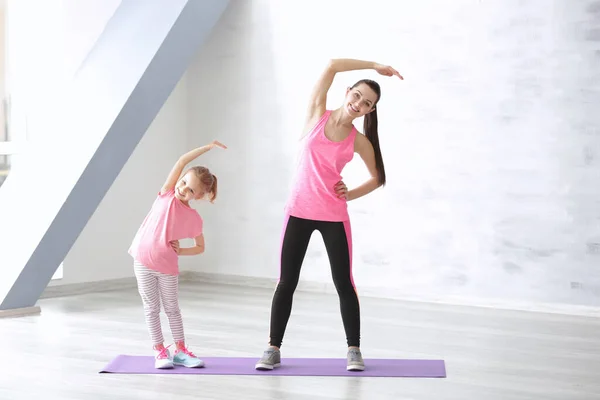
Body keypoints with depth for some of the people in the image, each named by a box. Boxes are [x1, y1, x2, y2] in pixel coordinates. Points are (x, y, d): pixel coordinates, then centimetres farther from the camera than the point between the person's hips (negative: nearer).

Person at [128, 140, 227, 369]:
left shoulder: (194, 219, -5)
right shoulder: (167, 194, -5)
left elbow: (200, 247, 8)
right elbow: (181, 161, -10)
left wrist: (181, 251, -9)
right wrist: (207, 147, -8)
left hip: (168, 267, 0)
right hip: (143, 261, 0)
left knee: (172, 309, 10)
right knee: (152, 308, 5)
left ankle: (180, 351, 18)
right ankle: (159, 351, 12)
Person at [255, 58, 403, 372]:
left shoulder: (359, 142, -1)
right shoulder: (317, 114, -2)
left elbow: (377, 178, 13)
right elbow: (332, 65, -11)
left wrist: (351, 194, -2)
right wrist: (375, 66, -8)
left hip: (334, 216, 0)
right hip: (298, 211, 0)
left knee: (343, 283, 3)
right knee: (286, 282, 4)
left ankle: (353, 350, 15)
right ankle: (273, 349, 14)